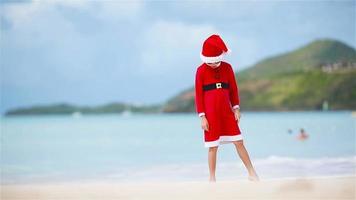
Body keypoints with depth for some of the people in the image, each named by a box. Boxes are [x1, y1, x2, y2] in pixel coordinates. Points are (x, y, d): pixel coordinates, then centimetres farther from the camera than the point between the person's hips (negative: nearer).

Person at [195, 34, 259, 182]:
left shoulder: (227, 68, 4)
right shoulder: (201, 71, -4)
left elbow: (233, 89, 11)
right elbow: (198, 94, -3)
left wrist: (236, 109, 6)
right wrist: (202, 117, -7)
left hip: (227, 112, 3)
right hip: (211, 113, -3)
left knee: (239, 142, 1)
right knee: (213, 147, 1)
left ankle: (252, 173, 7)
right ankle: (212, 178, 11)